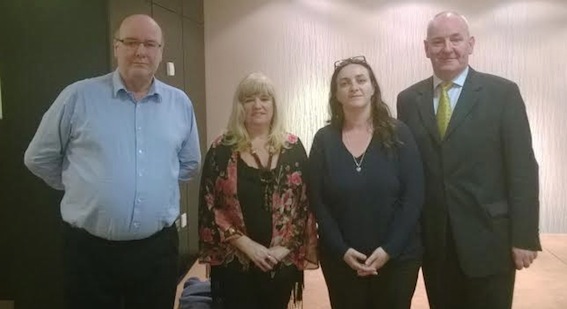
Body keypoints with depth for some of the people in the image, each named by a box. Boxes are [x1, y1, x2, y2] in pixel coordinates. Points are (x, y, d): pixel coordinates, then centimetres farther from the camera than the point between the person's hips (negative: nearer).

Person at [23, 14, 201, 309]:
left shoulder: (180, 103, 5)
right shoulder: (78, 96, -4)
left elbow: (190, 163, 18)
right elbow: (38, 158, 5)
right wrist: (82, 186, 9)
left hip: (157, 247, 3)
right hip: (89, 249, -2)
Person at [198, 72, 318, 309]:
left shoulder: (293, 147, 2)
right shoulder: (221, 149, -2)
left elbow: (306, 203, 2)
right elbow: (209, 207, -5)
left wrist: (285, 247, -8)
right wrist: (246, 244, -12)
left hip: (282, 262, 2)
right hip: (233, 262, -1)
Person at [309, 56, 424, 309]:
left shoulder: (398, 134, -3)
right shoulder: (324, 139, -1)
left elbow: (413, 196, -6)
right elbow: (317, 201, -2)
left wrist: (389, 249, -13)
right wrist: (341, 249, -11)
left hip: (398, 257, 0)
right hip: (340, 259, 1)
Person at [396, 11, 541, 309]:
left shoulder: (503, 93, -4)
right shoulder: (408, 100, 5)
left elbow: (522, 169, -6)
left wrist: (524, 237, -9)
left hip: (488, 239, -2)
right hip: (433, 241, 3)